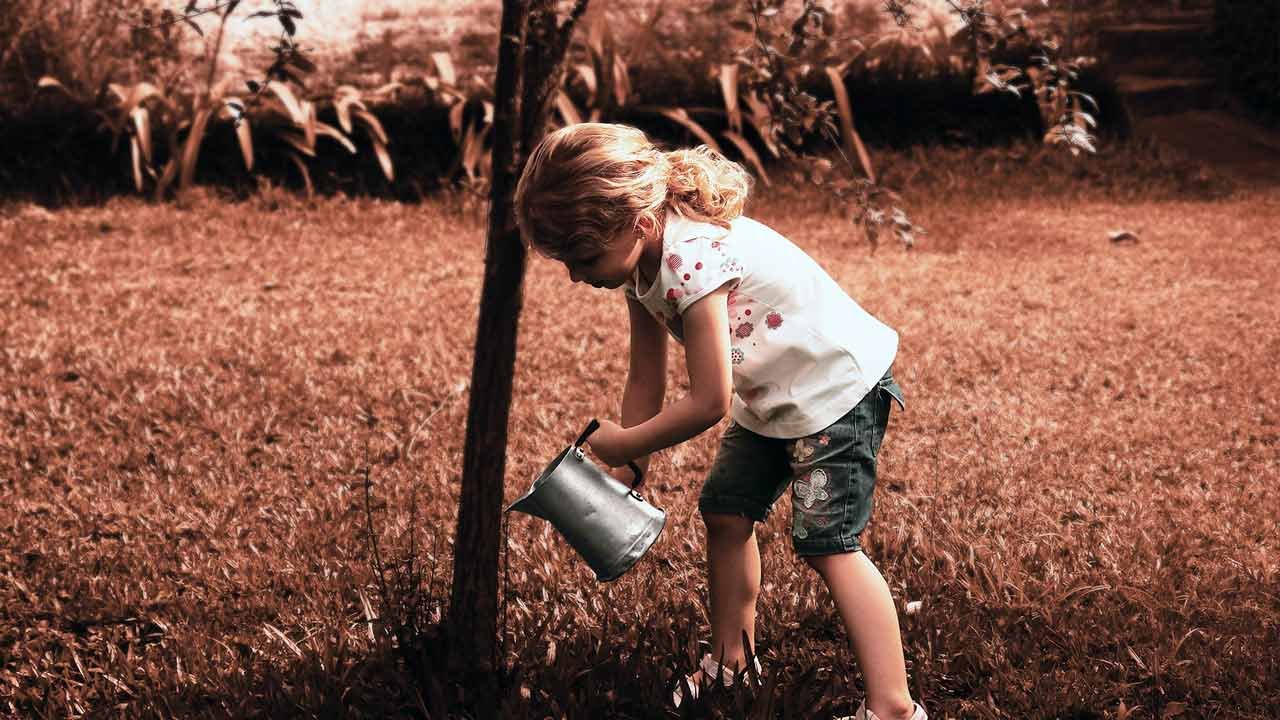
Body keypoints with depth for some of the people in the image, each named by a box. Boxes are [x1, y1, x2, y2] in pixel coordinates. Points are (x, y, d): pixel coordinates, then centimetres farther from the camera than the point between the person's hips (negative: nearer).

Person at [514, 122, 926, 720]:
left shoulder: (692, 259, -33)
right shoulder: (642, 261, -5)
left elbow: (710, 402, -28)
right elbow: (645, 378, 3)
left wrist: (623, 444, -17)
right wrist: (627, 467, -2)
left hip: (838, 381, -10)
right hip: (773, 397, 10)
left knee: (826, 541, -13)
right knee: (725, 511, 13)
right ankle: (731, 659, 29)